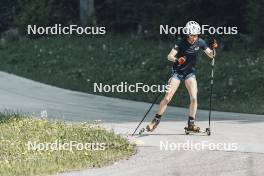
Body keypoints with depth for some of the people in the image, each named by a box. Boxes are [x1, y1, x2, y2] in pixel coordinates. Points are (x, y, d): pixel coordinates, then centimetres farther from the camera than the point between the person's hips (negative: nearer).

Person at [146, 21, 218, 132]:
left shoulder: (200, 42, -7)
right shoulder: (181, 43, -19)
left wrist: (213, 48, -21)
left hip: (190, 72, 3)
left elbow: (211, 55, 0)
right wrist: (177, 59, -49)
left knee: (194, 98, -11)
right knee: (167, 98, -8)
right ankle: (155, 122, 2)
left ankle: (191, 124, 0)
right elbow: (169, 56, -28)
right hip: (177, 72, -3)